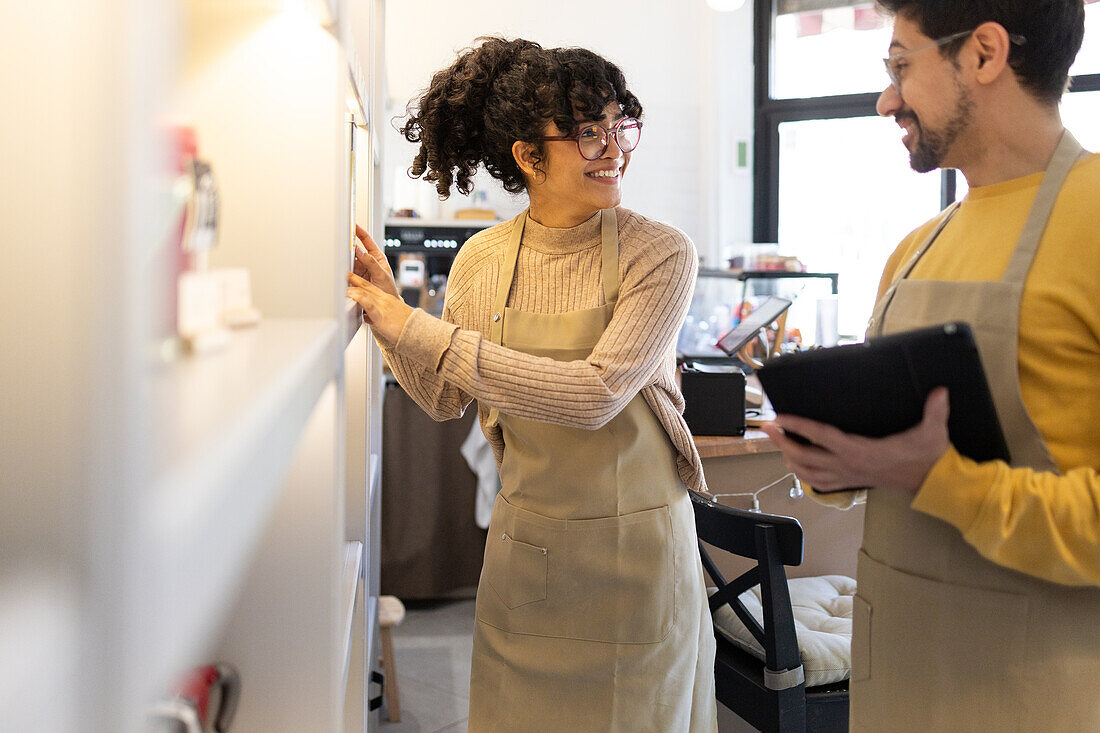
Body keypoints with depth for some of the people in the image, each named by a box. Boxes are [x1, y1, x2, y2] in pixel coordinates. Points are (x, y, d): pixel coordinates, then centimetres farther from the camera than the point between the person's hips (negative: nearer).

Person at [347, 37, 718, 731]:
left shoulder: (661, 253, -14)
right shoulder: (482, 260, -3)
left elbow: (595, 394, -26)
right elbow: (445, 400, 7)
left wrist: (420, 332, -25)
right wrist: (389, 315, -9)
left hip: (635, 549, -3)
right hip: (524, 545, 3)